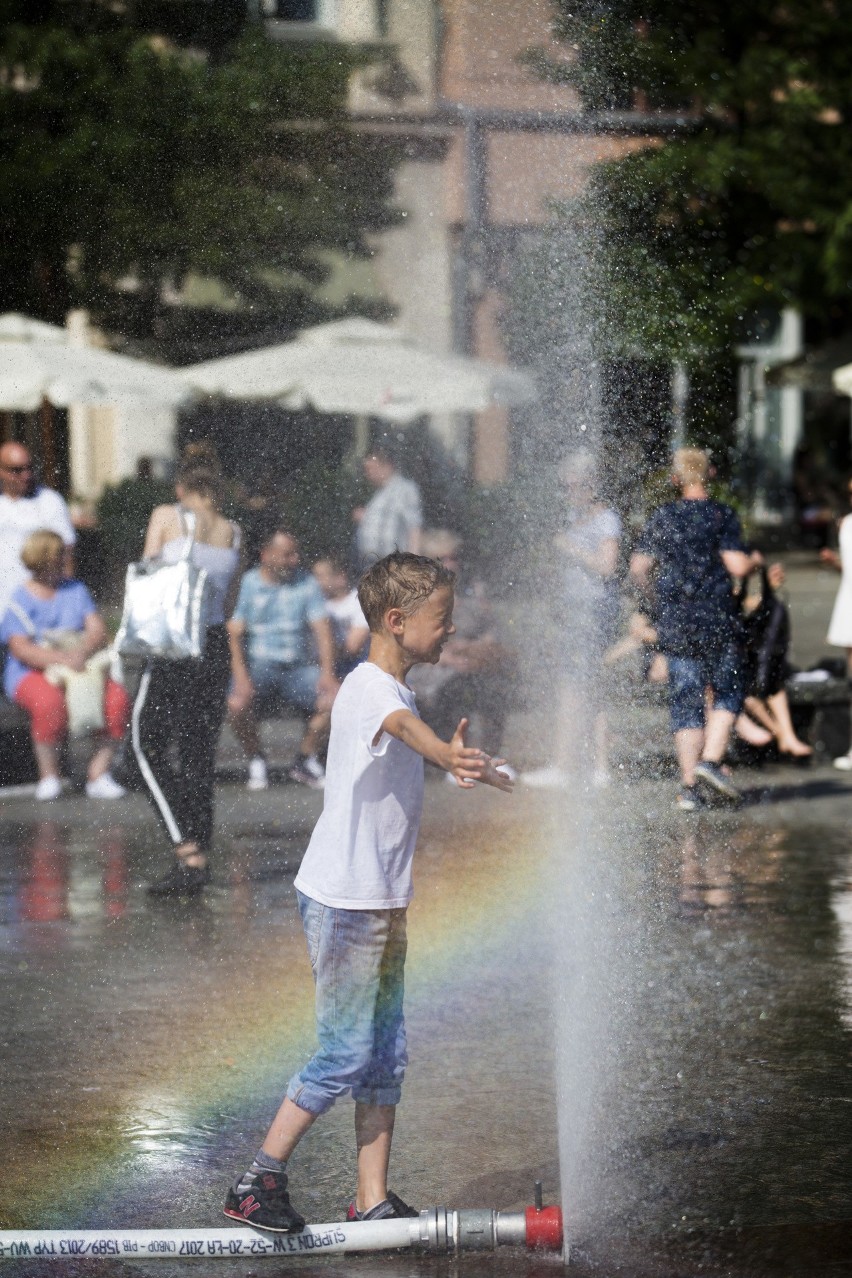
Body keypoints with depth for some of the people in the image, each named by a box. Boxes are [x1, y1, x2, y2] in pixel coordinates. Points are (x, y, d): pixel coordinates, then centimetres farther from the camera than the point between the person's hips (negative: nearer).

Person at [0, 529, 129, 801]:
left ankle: (99, 774, -19)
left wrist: (83, 651, -19)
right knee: (50, 701, -39)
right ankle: (48, 776, -23)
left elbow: (97, 630, 5)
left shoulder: (75, 590, 14)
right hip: (31, 674, -4)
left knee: (117, 698, -25)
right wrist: (62, 659, -26)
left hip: (81, 665, 4)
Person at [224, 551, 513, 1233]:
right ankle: (258, 1181, 4)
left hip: (383, 900, 10)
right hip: (343, 899, -10)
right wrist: (453, 757, -61)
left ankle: (373, 1200, 12)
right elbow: (404, 726, -42)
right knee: (345, 1054, -7)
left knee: (387, 1054, 9)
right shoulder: (369, 688, -18)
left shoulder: (396, 689, 13)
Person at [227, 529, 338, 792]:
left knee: (333, 700, -24)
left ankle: (306, 761, 1)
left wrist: (327, 672, -14)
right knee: (237, 705, -32)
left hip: (300, 666, 2)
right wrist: (241, 677, -20)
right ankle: (256, 762, -2)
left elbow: (322, 629, 2)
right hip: (258, 665, -2)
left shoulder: (306, 582, 8)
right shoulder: (247, 584, 1)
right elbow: (234, 634, -5)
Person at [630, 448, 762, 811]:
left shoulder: (662, 518, 5)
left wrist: (654, 594, 24)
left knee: (685, 701, 5)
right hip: (717, 618, -3)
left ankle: (689, 784, 1)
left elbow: (638, 568, 6)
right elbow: (737, 566, -12)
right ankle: (711, 760, -8)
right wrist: (755, 559, 10)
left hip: (674, 621, 3)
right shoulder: (721, 515, -5)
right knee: (728, 692, 10)